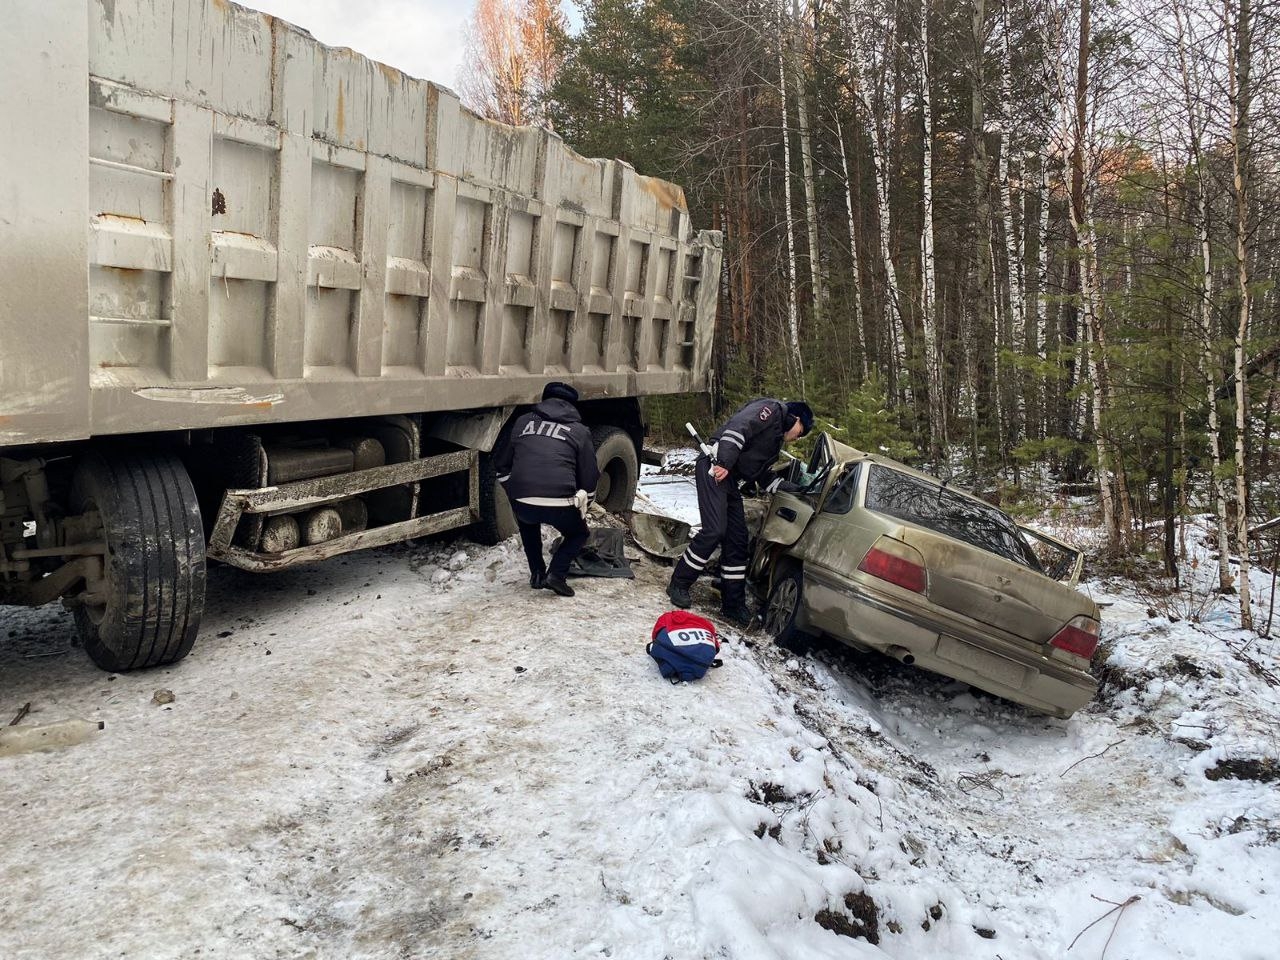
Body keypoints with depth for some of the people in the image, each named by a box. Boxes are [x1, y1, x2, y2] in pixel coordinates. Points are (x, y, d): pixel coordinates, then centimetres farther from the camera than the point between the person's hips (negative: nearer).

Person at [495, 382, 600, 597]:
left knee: (528, 522, 38)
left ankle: (536, 574, 27)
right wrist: (582, 508, 30)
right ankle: (556, 573, 5)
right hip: (560, 504, -2)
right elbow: (589, 477, 14)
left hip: (522, 503, 3)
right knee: (578, 534, 27)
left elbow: (502, 466, 24)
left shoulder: (522, 422, 19)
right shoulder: (580, 431, 13)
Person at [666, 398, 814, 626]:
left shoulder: (776, 440, 27)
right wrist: (724, 462, -28)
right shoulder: (773, 409, -2)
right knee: (714, 531, -18)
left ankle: (734, 605, 12)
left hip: (730, 479, 10)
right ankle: (678, 585, -3)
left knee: (737, 539, 7)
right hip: (715, 468, -10)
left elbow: (759, 473, 22)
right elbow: (739, 427, -19)